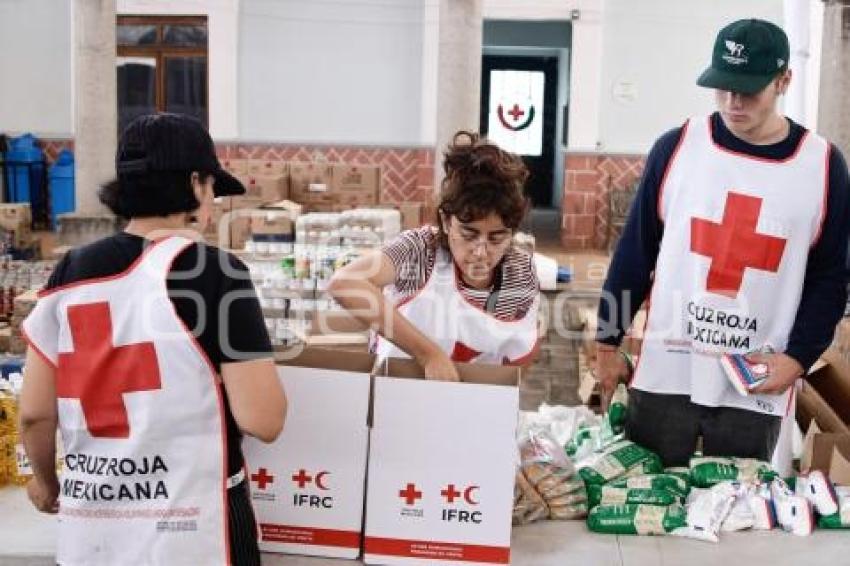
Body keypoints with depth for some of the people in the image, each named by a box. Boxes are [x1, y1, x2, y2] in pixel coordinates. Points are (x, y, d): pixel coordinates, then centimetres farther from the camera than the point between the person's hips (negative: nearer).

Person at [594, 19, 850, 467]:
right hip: (664, 374, 0)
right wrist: (608, 343, 6)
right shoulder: (676, 147, -2)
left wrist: (797, 358, -8)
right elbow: (635, 252, 4)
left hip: (756, 389, 0)